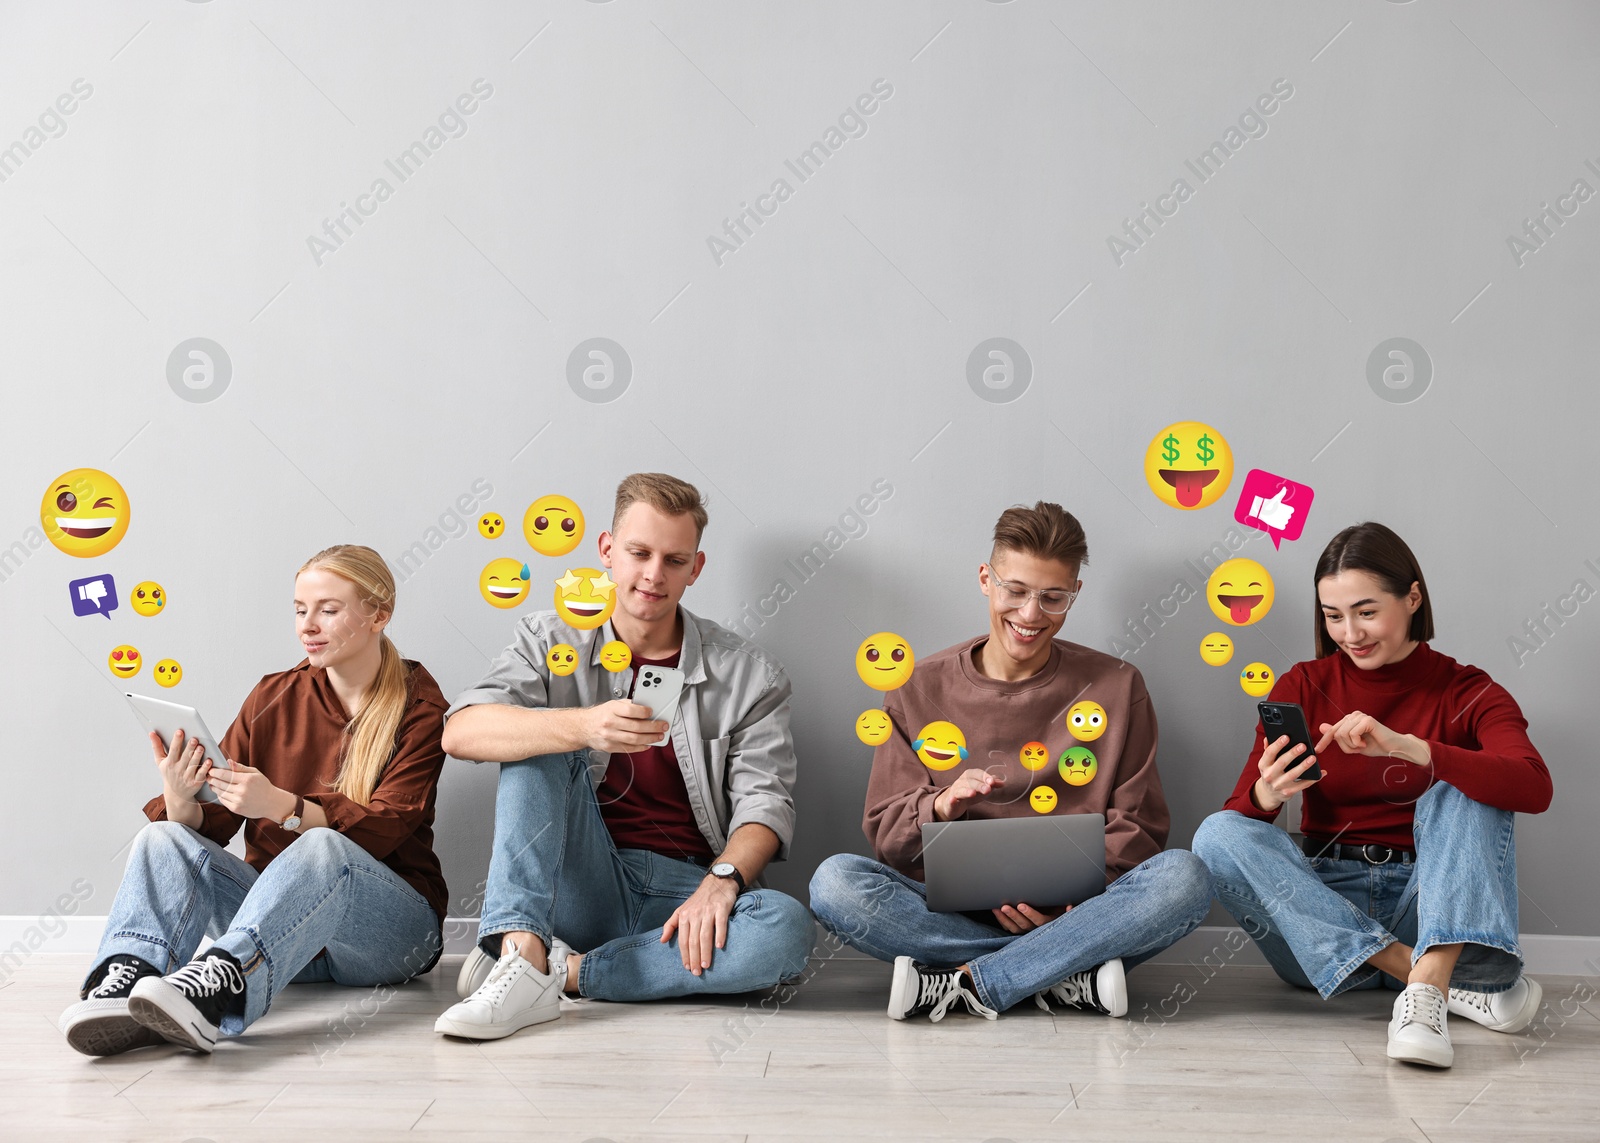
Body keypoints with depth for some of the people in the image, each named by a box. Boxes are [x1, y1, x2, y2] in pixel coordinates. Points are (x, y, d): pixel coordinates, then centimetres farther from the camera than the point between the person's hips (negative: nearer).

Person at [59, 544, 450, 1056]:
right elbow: (211, 824, 3)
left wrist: (280, 806, -32)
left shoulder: (420, 707, -2)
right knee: (164, 838, -18)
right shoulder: (274, 697, 10)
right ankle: (122, 981, -45)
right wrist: (180, 799, -21)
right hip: (277, 917, 4)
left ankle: (218, 986, -59)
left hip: (395, 926, -4)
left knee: (323, 847, -36)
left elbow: (381, 830, -16)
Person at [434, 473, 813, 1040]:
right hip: (579, 886, 0)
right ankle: (522, 951, -34)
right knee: (538, 745, -20)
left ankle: (566, 972, -24)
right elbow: (461, 732, -13)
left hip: (684, 894, 0)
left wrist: (722, 879, -24)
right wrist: (584, 727, -31)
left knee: (788, 929, -31)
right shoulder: (552, 642, 5)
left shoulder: (750, 675, 6)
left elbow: (764, 802, -2)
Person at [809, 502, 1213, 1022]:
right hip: (950, 910, 0)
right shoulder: (921, 689, 8)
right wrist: (943, 804, -16)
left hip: (1074, 912, 0)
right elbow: (885, 836, 6)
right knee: (834, 881, -28)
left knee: (1183, 876, -29)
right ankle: (1064, 975, -26)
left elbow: (1137, 829, 6)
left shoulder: (1116, 688, 8)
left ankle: (957, 984, -26)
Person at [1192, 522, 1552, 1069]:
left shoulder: (1467, 693, 0)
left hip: (1426, 898, -2)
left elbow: (1535, 789, -22)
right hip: (1324, 907, 2)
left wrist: (1407, 748, -34)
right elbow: (1236, 819, -4)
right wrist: (1267, 794, -29)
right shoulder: (1302, 687, 4)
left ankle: (1430, 979, -39)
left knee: (1461, 790, -21)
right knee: (1216, 834, -23)